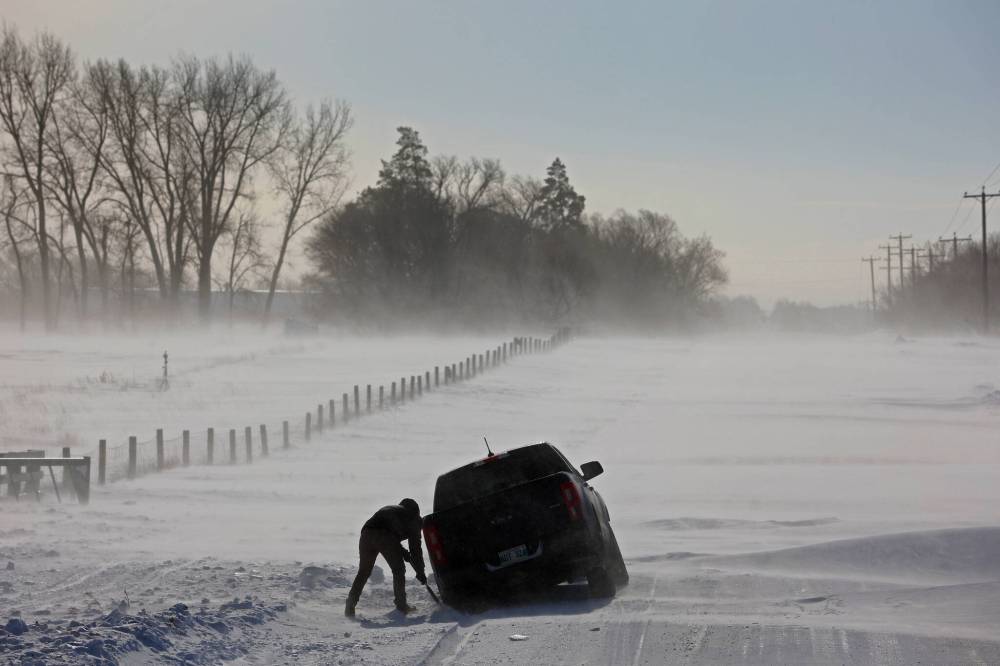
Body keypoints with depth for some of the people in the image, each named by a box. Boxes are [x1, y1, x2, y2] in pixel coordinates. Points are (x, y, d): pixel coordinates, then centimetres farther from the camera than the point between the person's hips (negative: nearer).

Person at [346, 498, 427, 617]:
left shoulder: (389, 509, 39)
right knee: (398, 570, 13)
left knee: (363, 572, 16)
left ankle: (350, 607, 10)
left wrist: (403, 552, 32)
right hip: (386, 538, -5)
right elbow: (416, 548, 19)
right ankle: (401, 605, 13)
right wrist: (420, 572, 24)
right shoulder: (412, 518, 22)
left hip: (366, 534, 5)